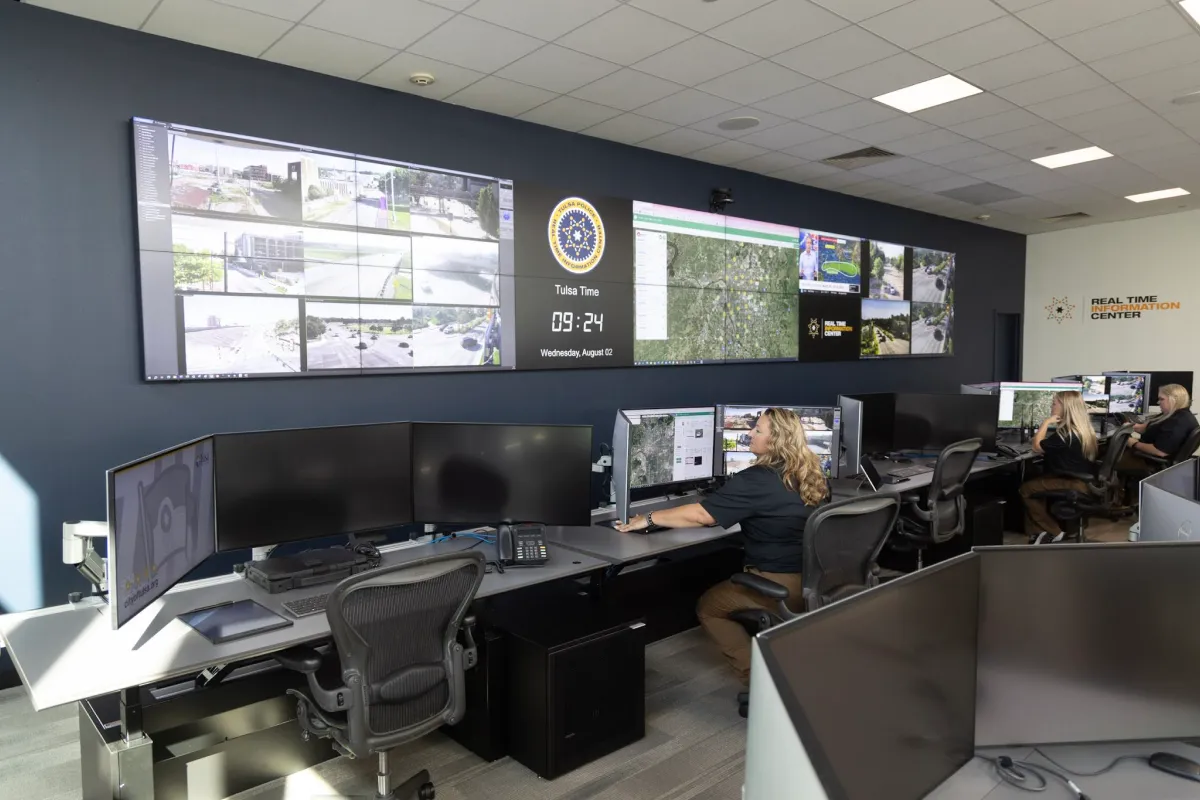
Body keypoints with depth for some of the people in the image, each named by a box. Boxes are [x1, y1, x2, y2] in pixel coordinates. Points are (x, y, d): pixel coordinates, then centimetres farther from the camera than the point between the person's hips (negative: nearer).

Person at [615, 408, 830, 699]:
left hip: (782, 584, -8)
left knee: (708, 607, 14)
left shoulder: (756, 480, -18)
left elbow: (701, 514, -17)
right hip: (816, 578, 8)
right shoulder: (813, 474, 4)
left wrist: (649, 518, -7)